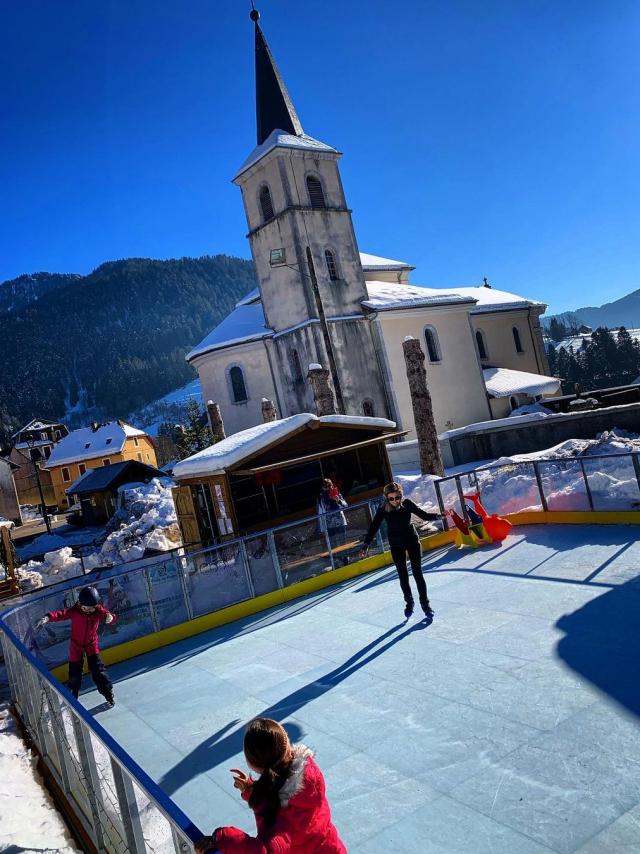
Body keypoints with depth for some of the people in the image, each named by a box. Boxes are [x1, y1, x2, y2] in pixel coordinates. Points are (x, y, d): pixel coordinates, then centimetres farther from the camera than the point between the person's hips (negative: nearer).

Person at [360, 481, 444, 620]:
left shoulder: (407, 504, -21)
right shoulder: (383, 509, -22)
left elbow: (424, 515, -14)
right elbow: (374, 527, -21)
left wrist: (438, 515, -29)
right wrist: (366, 545, -27)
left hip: (412, 540, -1)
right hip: (396, 545, 1)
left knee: (417, 573, 0)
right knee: (403, 576, 9)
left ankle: (425, 603, 14)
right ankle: (409, 602, 30)